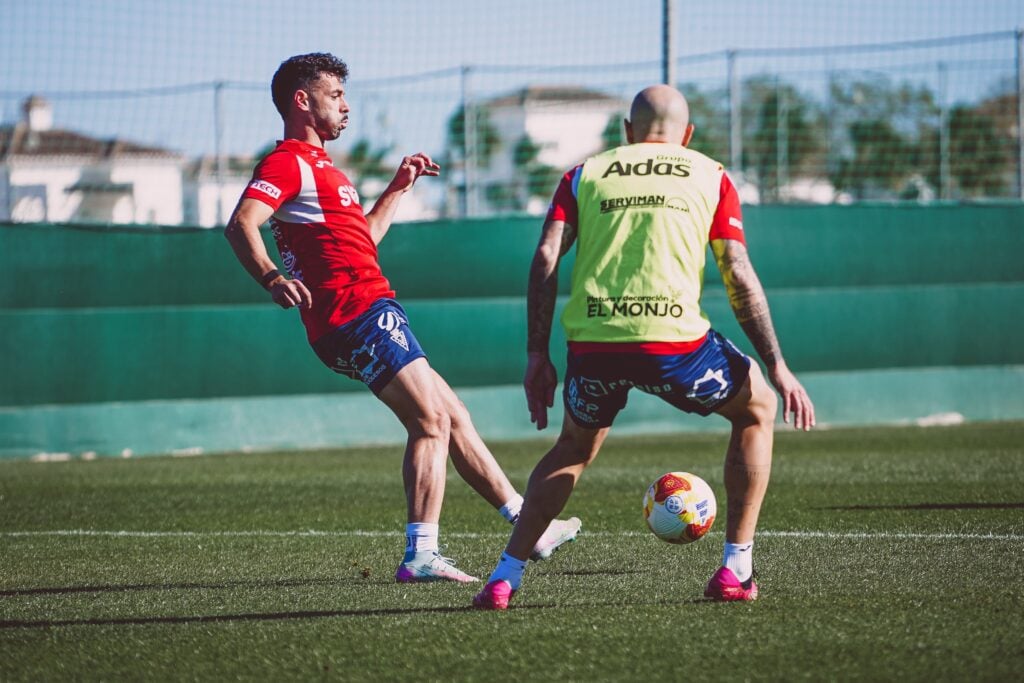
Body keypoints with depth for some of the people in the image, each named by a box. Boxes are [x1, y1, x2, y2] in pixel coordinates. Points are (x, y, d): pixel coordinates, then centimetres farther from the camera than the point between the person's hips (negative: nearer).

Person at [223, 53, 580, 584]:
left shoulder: (317, 166, 26)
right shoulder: (288, 163, -7)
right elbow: (240, 225, -23)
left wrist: (398, 188, 34)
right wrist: (272, 278, -39)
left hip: (370, 315, 11)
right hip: (360, 316, -11)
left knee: (453, 417, 15)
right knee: (432, 423, -14)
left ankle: (527, 525, 23)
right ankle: (421, 555, -18)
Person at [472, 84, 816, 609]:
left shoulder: (586, 173, 21)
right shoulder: (710, 177, 18)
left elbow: (545, 260, 9)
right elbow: (739, 276, 10)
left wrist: (537, 356, 12)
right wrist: (777, 367, 12)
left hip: (592, 345, 2)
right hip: (673, 339, -2)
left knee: (574, 447, 30)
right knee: (757, 407, 25)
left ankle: (504, 578, 18)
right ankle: (736, 570, 18)